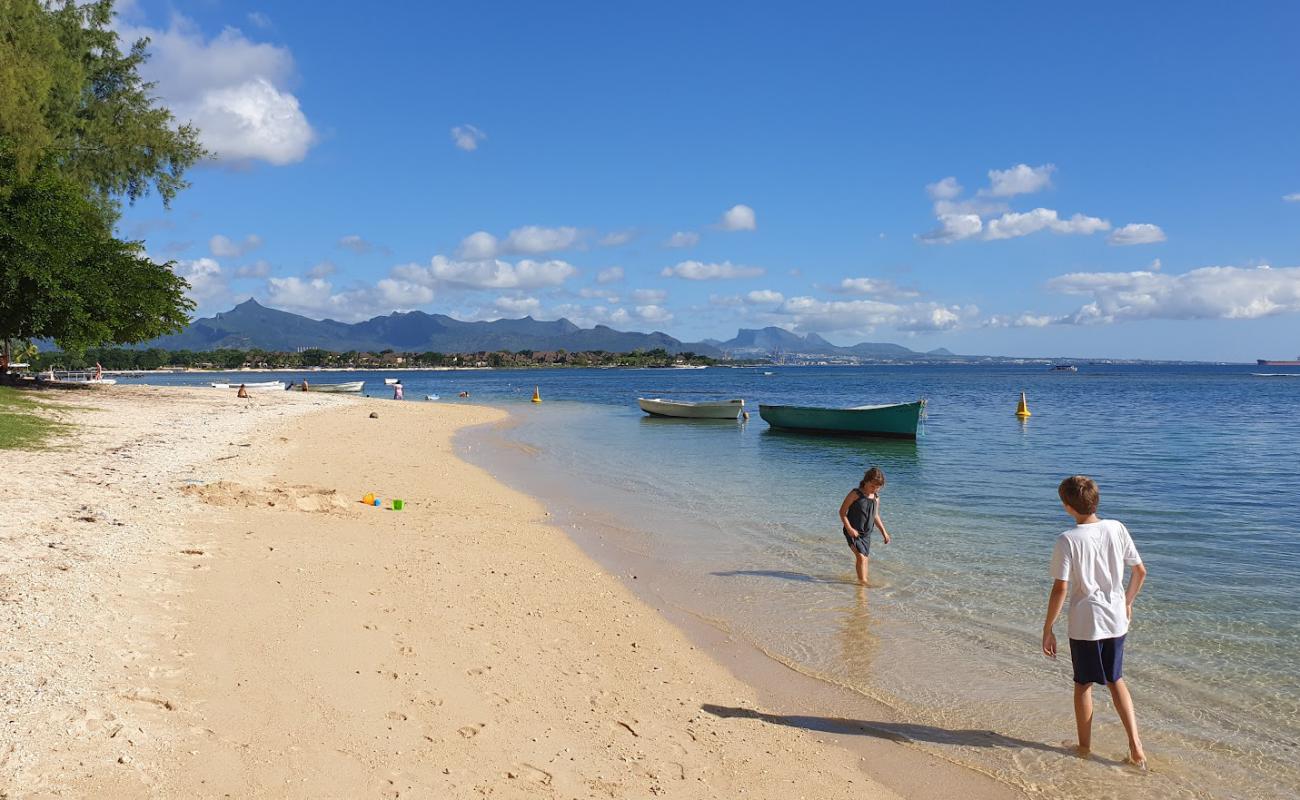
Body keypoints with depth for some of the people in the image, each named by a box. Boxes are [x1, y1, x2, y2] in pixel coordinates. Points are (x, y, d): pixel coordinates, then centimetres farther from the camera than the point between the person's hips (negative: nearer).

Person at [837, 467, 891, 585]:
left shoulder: (876, 498, 7)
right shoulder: (855, 494, -12)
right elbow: (842, 511, -11)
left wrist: (884, 532, 17)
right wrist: (849, 528, -19)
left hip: (866, 534, 6)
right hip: (853, 532, -6)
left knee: (866, 558, 13)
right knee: (861, 556, -18)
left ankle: (862, 579, 28)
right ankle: (862, 581, -15)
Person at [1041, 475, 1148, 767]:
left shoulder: (1068, 540, -17)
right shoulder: (1117, 529, -3)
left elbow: (1060, 589, -18)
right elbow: (1140, 571, 5)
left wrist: (1047, 630, -9)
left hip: (1085, 624, -4)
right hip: (1117, 620, 4)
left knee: (1083, 685, 14)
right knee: (1116, 681, 21)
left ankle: (1084, 747, 26)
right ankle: (1135, 744, 14)